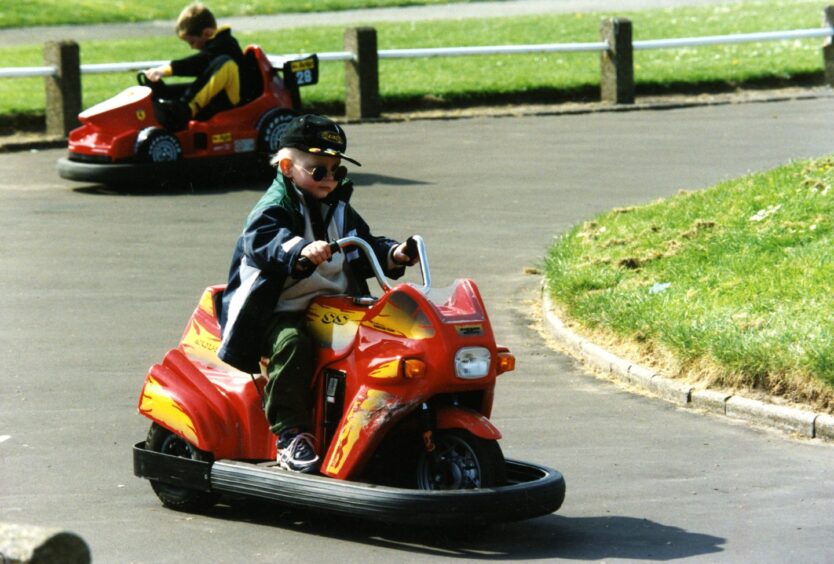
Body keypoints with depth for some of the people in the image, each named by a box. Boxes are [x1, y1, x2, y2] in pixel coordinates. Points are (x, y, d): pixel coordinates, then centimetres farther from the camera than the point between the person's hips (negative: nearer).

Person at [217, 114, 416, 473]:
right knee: (292, 344, -36)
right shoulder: (273, 210, -6)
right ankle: (291, 434, -28)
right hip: (283, 312, -6)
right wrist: (300, 251, -44)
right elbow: (263, 244, -26)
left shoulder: (340, 211, 20)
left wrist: (393, 255, 3)